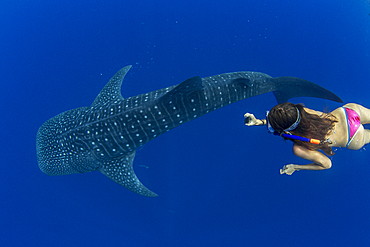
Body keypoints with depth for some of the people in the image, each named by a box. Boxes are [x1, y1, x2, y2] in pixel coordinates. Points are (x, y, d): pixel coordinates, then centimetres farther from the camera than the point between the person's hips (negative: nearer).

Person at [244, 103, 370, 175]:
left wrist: (296, 167, -14)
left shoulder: (299, 149, -38)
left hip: (355, 140, -2)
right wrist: (259, 122, -11)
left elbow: (327, 164, -23)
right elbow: (284, 121, -4)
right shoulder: (300, 110, -28)